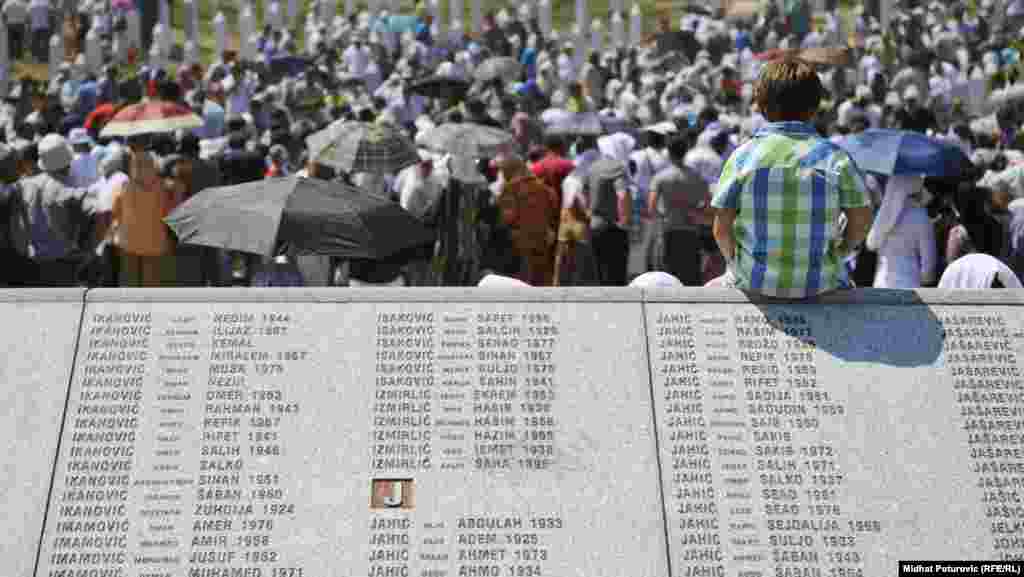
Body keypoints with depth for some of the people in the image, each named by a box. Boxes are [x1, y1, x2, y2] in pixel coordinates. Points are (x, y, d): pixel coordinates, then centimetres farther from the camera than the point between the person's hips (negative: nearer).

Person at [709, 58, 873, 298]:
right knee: (846, 284, 35)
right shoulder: (835, 157, -6)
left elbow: (721, 229, -6)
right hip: (820, 283, 1)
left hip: (755, 282, -1)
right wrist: (838, 253, 15)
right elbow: (861, 220, -3)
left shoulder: (743, 156, -7)